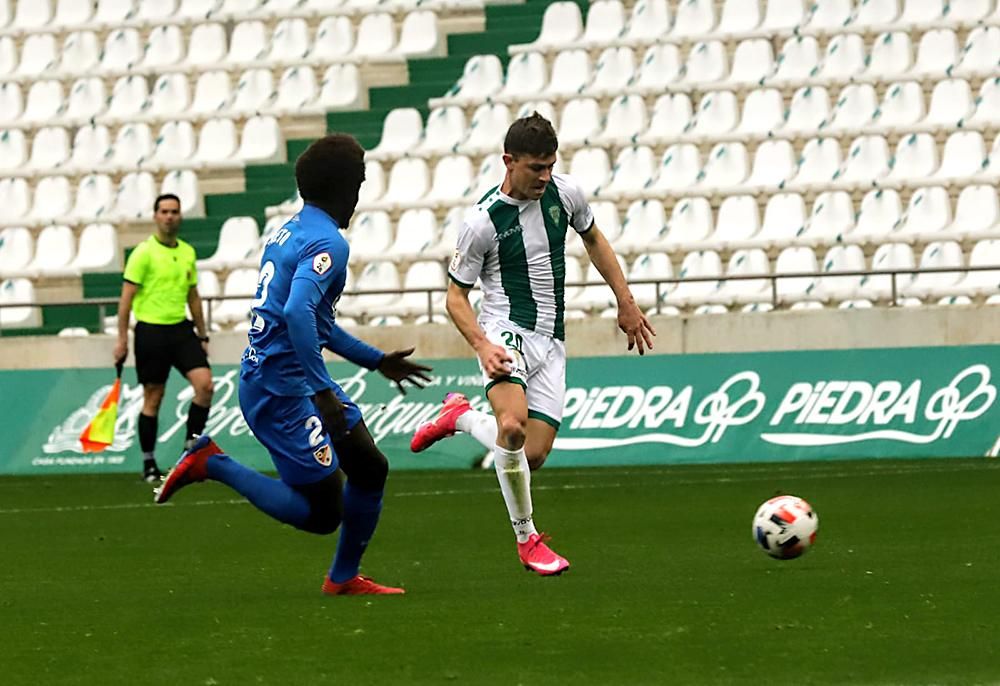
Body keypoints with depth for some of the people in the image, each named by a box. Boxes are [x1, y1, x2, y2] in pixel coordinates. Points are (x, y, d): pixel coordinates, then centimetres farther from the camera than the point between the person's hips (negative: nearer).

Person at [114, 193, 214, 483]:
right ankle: (148, 464, 11)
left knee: (204, 383, -12)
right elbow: (127, 297, -8)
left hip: (181, 329, 5)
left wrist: (203, 336, 16)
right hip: (151, 330, -5)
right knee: (152, 398, 1)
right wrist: (122, 339, -11)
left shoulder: (187, 252, 10)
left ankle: (192, 445, 2)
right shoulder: (144, 252, -7)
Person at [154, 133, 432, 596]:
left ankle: (344, 577, 25)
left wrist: (377, 362, 33)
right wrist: (323, 392, -30)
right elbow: (298, 313, -31)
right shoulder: (327, 242, -15)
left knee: (371, 468, 15)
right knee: (323, 513, -9)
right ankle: (212, 464, -4)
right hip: (281, 389, -10)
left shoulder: (292, 231, 16)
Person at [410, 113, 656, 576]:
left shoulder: (564, 193, 1)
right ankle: (527, 539, -14)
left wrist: (626, 303, 19)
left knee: (534, 455, -5)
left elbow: (594, 240, 21)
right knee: (513, 426, -32)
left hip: (550, 341, 5)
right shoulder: (482, 221, -12)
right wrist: (482, 345, -20)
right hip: (505, 330, -5)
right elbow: (456, 295, -3)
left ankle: (459, 417, 25)